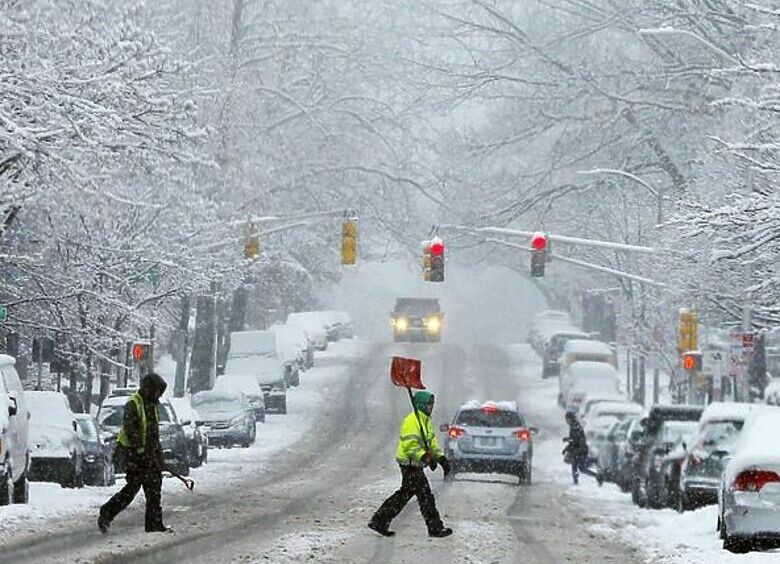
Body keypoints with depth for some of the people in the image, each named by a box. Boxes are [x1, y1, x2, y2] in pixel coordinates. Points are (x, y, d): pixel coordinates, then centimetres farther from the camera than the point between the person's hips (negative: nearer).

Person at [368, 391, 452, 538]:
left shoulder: (425, 421, 17)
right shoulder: (412, 421, -17)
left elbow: (432, 442, 22)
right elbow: (411, 445, -24)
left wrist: (441, 458, 12)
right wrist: (425, 457, -32)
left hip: (415, 464, 11)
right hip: (410, 464, -11)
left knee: (405, 493, 13)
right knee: (425, 495, -6)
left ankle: (379, 521, 17)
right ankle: (435, 528, 1)